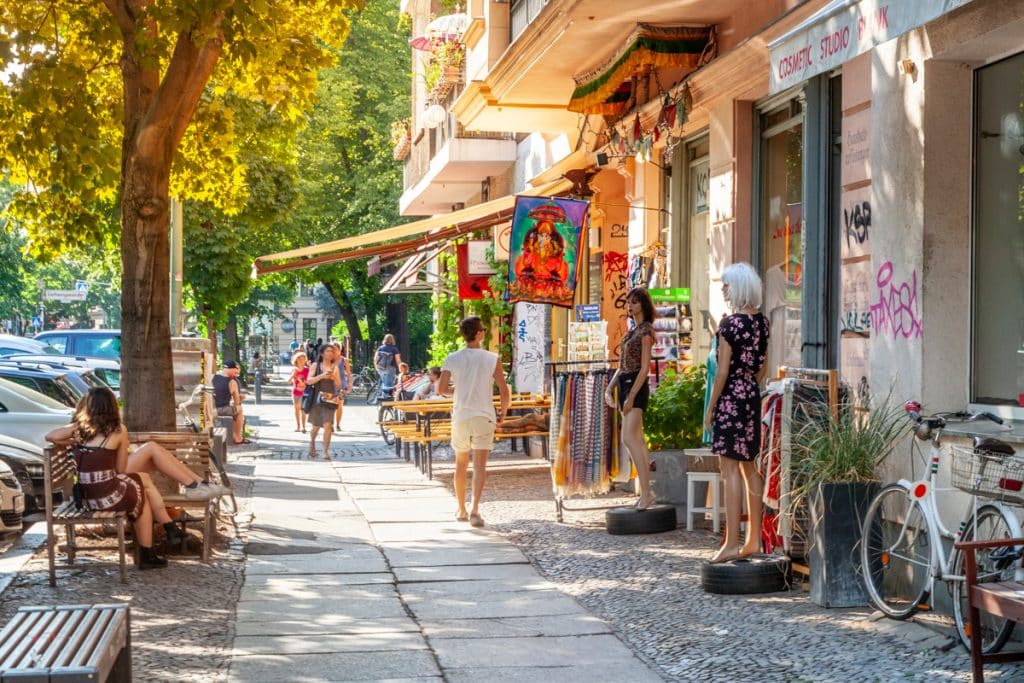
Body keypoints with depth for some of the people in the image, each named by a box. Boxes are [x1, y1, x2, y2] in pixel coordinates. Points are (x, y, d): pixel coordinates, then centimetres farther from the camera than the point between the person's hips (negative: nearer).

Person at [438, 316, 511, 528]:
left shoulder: (452, 359, -1)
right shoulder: (492, 359, -5)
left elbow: (441, 388, -8)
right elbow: (504, 391, -7)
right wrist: (503, 411, 10)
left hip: (460, 417, 2)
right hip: (484, 417, -2)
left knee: (461, 464, 16)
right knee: (480, 465, -4)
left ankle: (461, 510, 25)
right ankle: (475, 510, -18)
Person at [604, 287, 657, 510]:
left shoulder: (646, 330, -9)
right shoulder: (632, 331, 18)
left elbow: (645, 367, -15)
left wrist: (632, 395, -21)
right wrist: (609, 388, 7)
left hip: (636, 386, -10)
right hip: (625, 385, 10)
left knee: (629, 438, -19)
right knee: (637, 441, 10)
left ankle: (646, 492, -22)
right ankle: (646, 492, 15)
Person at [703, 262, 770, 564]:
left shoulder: (730, 323, -14)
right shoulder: (762, 322, 8)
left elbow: (723, 371, -15)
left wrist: (710, 407, -9)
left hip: (731, 397, -8)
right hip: (753, 396, 8)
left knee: (730, 469, -6)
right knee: (750, 467, 13)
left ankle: (732, 543, -7)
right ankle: (754, 539, 17)